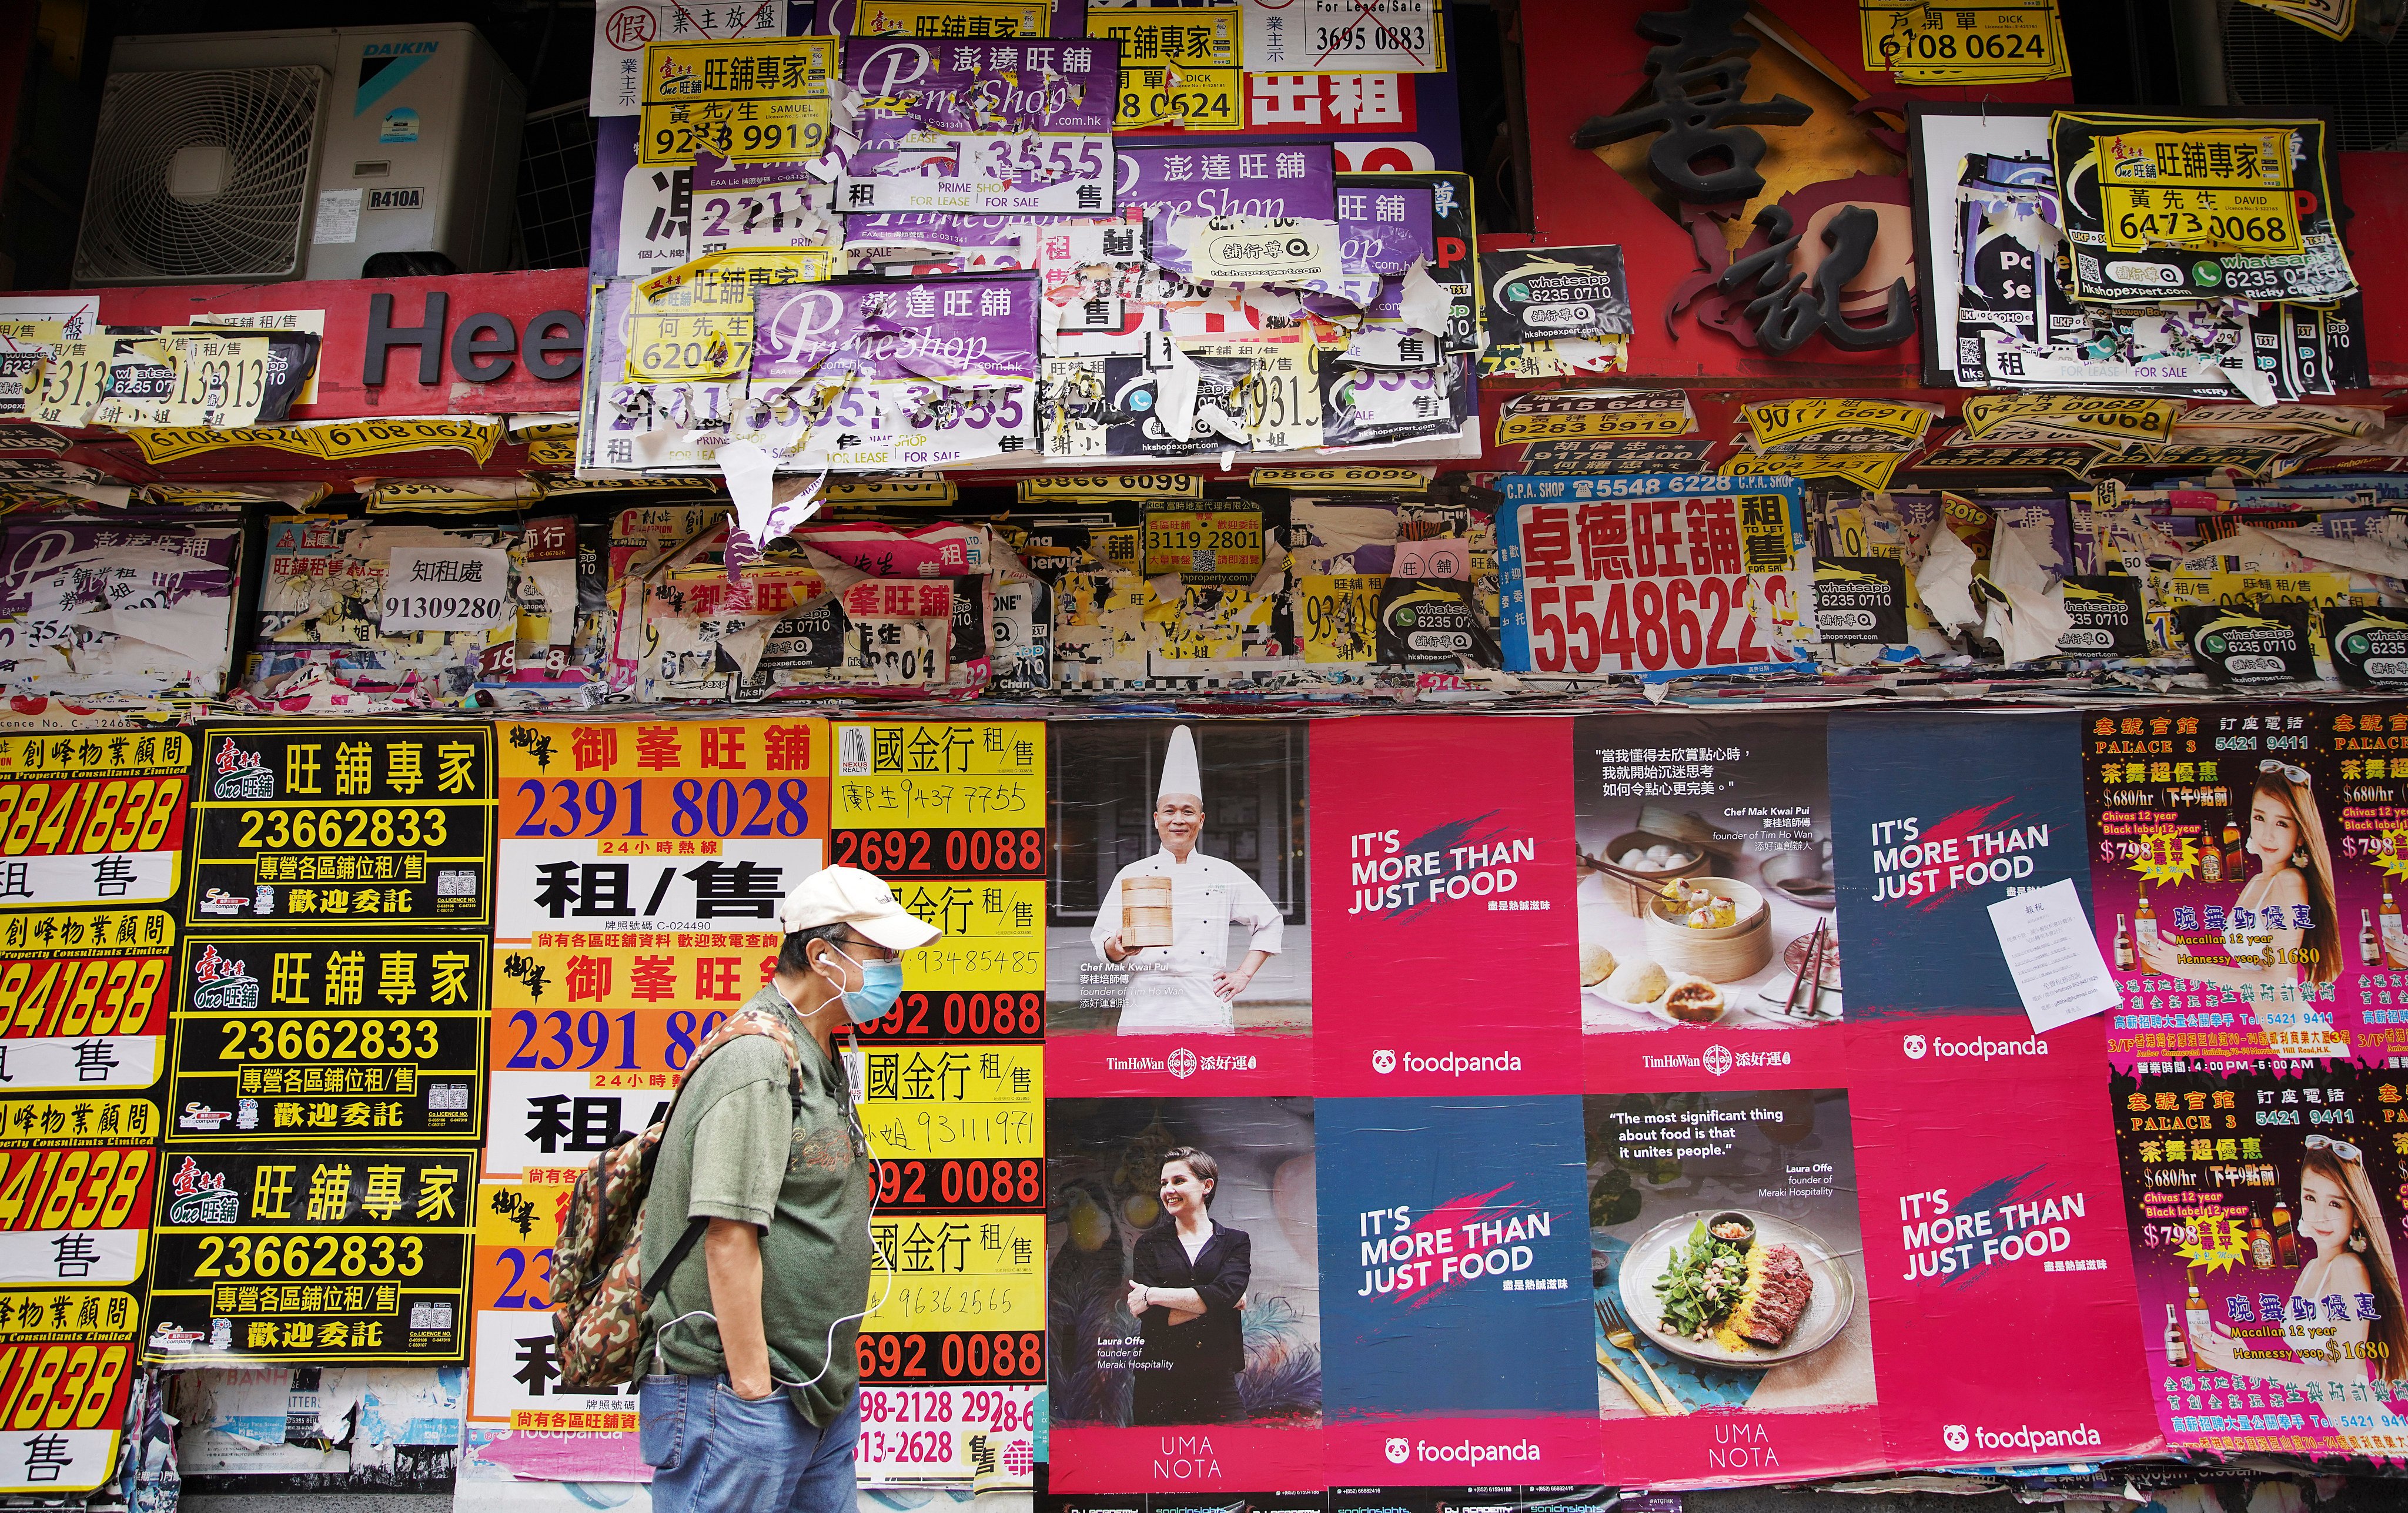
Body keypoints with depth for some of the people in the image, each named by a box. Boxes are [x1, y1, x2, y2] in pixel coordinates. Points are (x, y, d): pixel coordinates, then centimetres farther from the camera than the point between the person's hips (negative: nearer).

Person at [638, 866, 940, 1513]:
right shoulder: (757, 1059, -17)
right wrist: (753, 1388, -20)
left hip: (819, 1391, 9)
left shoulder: (820, 1061, 15)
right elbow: (729, 1235, -21)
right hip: (741, 1394, -9)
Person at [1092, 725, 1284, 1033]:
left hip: (1208, 1009, 1)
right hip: (1147, 1008, 0)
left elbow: (1269, 921, 18)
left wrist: (1244, 975, 10)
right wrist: (1120, 946, -19)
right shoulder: (1132, 875, 7)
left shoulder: (1224, 874, 9)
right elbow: (1103, 941, 3)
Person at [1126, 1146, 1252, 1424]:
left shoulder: (1236, 1242, 6)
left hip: (1218, 1379, 0)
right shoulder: (1149, 1244, 6)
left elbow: (1224, 1293, -14)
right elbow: (1152, 1318, -7)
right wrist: (1220, 1302, -8)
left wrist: (1153, 1295, -12)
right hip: (1159, 1382, 1)